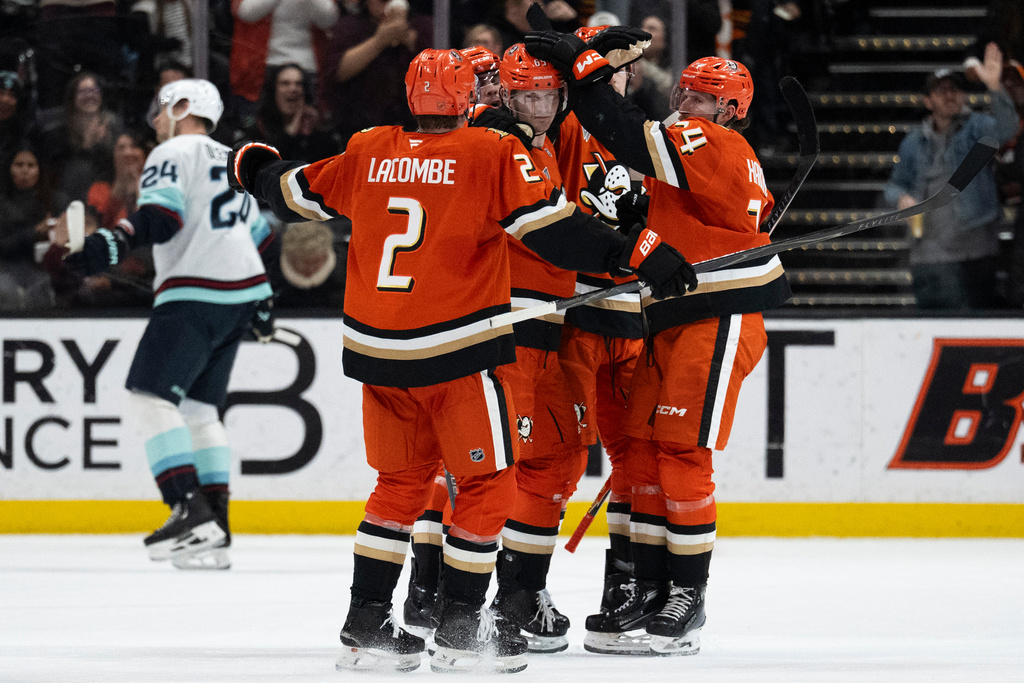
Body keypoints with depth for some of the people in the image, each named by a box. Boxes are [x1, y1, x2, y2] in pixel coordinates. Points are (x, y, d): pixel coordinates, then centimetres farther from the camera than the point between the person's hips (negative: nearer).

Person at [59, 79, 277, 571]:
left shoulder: (173, 153, -2)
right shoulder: (229, 162, 26)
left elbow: (162, 212, -20)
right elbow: (257, 232, 32)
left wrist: (117, 243, -34)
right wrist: (261, 301, 41)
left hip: (194, 296, -9)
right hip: (240, 296, 9)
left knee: (149, 397, -13)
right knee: (198, 407, 13)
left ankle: (191, 511, -25)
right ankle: (214, 526, 7)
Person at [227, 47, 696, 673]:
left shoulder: (370, 151, 5)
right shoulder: (493, 153, -7)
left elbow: (299, 193, 19)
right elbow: (551, 228, -15)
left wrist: (256, 168, 40)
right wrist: (639, 253, -13)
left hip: (378, 349, 5)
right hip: (459, 351, -5)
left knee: (401, 482, 19)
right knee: (488, 484, 7)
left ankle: (366, 624, 18)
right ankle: (459, 629, 6)